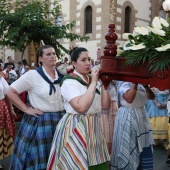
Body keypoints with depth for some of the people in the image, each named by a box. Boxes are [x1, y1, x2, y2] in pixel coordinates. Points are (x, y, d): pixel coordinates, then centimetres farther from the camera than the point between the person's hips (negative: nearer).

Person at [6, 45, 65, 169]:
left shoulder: (62, 75, 4)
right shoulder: (33, 75, -9)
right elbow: (10, 91, -8)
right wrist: (26, 109, -11)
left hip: (60, 120, 4)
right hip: (39, 122, -4)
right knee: (38, 158, 5)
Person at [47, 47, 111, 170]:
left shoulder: (94, 80, 10)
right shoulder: (69, 82, -12)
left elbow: (106, 105, 5)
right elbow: (81, 107, -27)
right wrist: (93, 83, -20)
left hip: (93, 126, 7)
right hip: (75, 128, -7)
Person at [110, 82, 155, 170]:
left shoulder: (140, 83, 10)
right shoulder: (124, 82, -10)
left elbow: (152, 97, 4)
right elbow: (129, 99, -26)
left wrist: (145, 85, -8)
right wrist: (135, 84, -22)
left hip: (141, 116, 7)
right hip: (127, 118, -7)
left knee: (145, 152, 8)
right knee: (128, 151, 2)